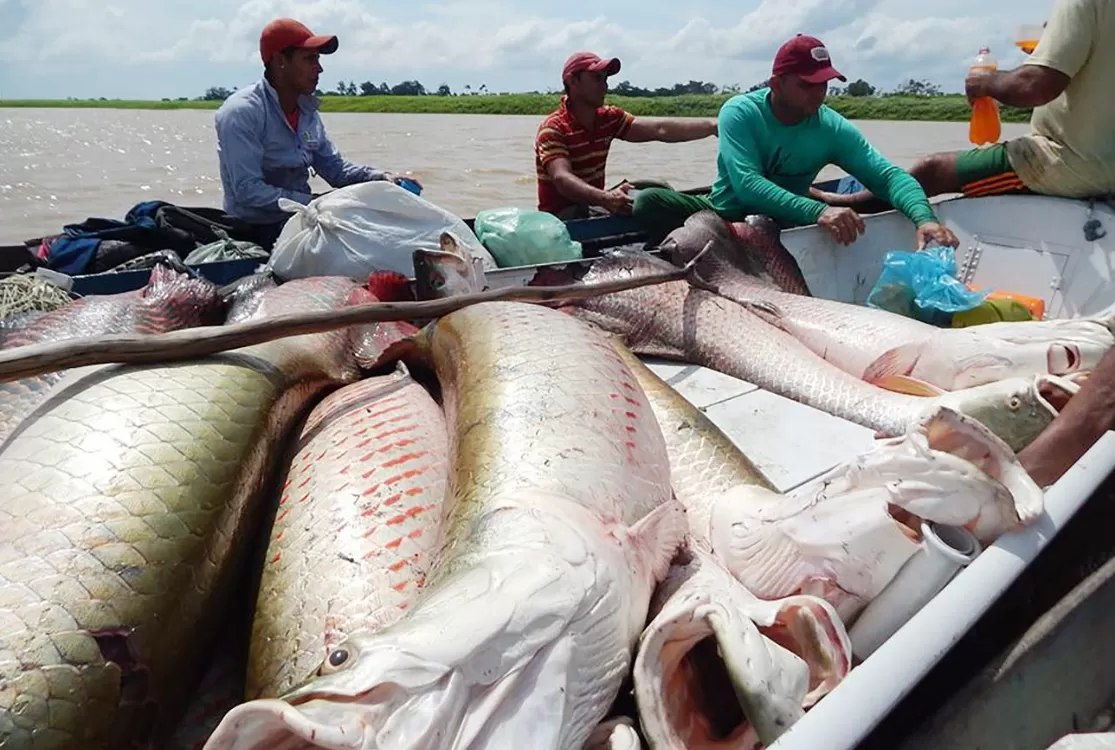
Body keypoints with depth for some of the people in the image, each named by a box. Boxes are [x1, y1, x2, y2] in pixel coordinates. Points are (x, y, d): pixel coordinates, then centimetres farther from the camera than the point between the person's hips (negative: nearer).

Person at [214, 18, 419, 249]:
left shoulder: (307, 112, 8)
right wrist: (311, 203, -25)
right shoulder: (242, 112, -17)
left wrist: (382, 177, -7)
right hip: (257, 230, -8)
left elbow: (335, 168, 10)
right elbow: (248, 190, -24)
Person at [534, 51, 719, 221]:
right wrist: (606, 198, -51)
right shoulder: (553, 128, -15)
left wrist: (712, 126, -19)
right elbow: (562, 179, -32)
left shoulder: (609, 118, 6)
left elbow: (660, 130, -6)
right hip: (562, 214, -7)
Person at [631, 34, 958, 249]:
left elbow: (889, 175, -13)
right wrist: (817, 211, -46)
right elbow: (747, 185, -31)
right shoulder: (739, 113, -17)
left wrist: (924, 217, -36)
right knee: (650, 201, -26)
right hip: (725, 215, -2)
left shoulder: (833, 128, -9)